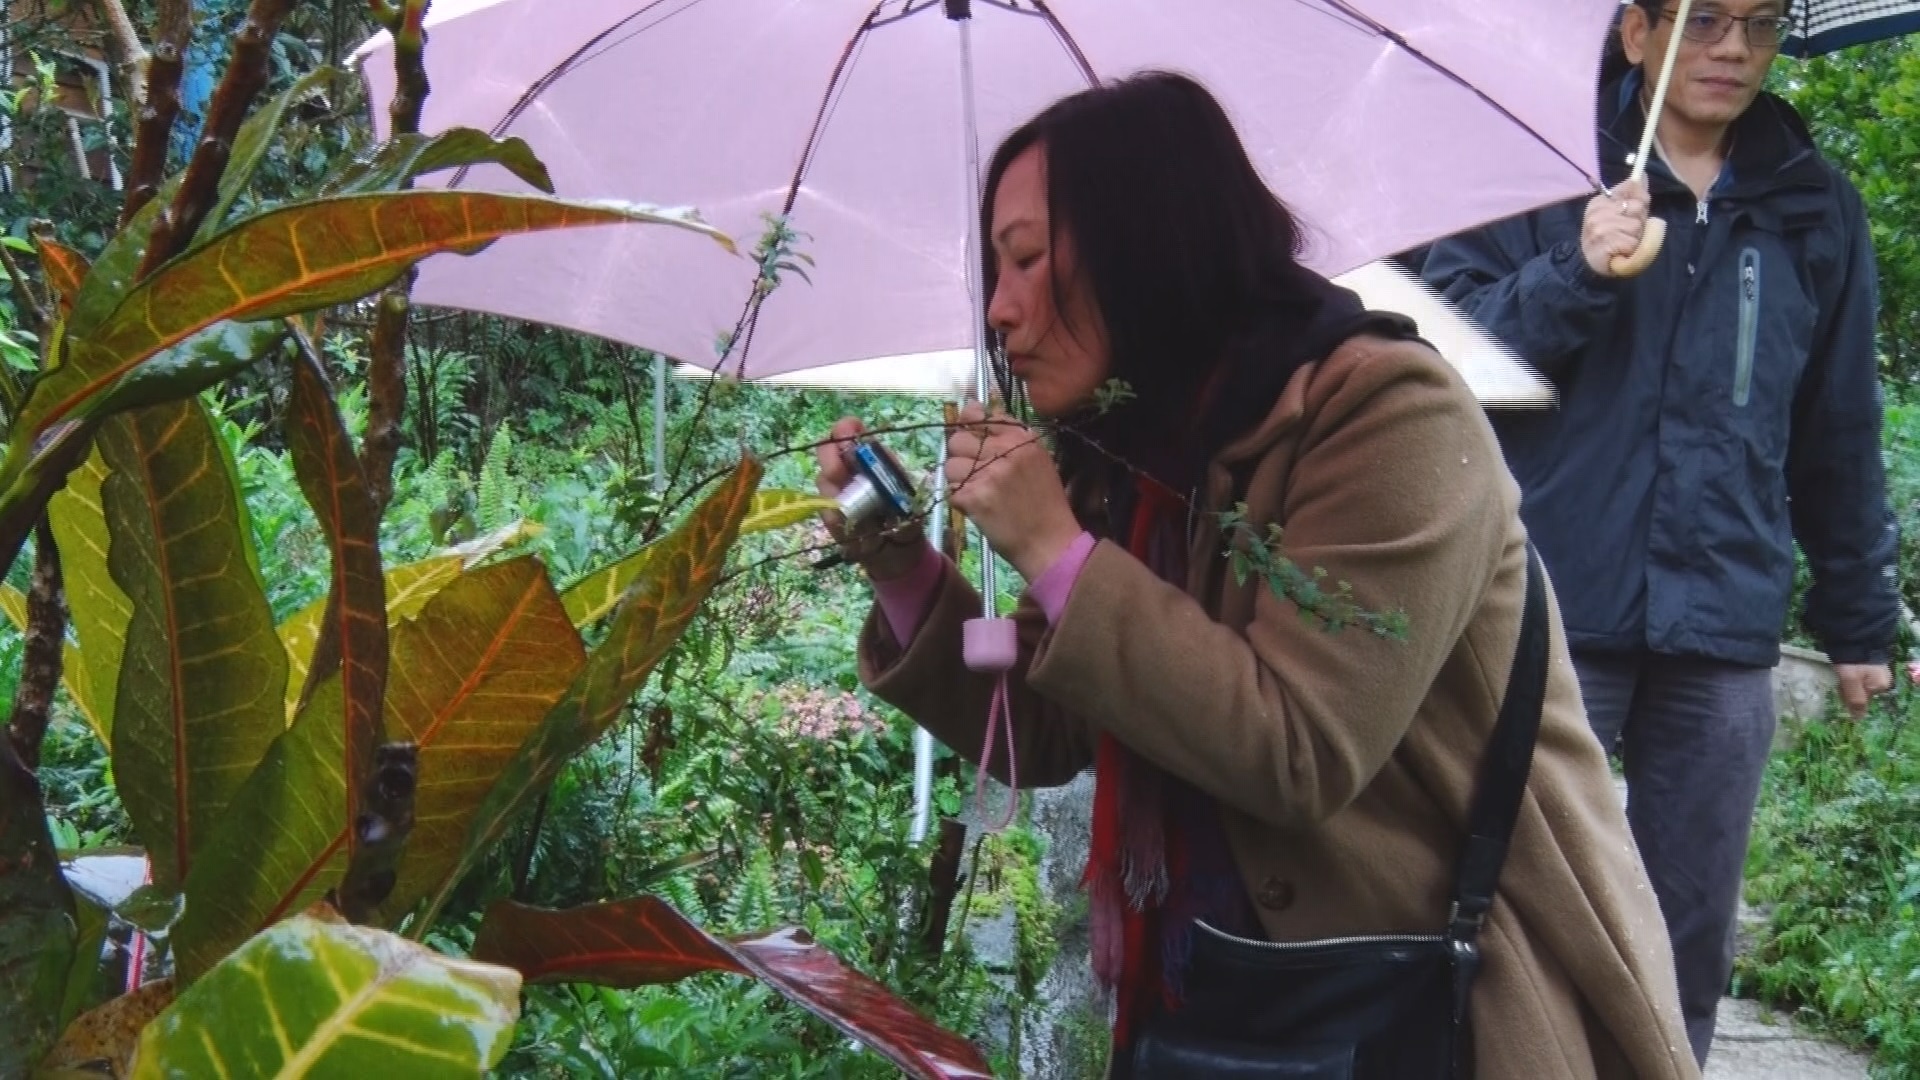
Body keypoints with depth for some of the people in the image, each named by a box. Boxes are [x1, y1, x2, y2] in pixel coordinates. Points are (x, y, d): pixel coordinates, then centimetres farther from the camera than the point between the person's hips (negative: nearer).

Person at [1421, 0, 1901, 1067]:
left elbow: (1841, 439, 15)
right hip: (1550, 617, -3)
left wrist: (1859, 620, 16)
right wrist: (1574, 275, -20)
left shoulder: (1817, 209, 11)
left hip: (1723, 634, 3)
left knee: (1692, 941, 9)